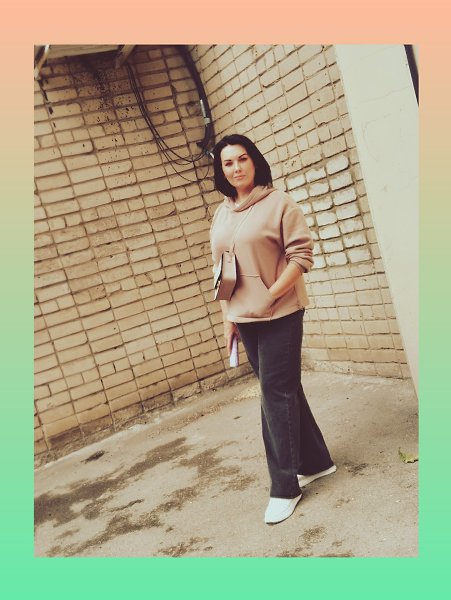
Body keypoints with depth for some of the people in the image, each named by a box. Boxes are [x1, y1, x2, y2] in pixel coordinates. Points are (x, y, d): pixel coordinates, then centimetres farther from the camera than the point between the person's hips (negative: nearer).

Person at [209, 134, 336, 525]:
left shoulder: (278, 203, -6)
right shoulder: (221, 214, 10)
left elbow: (301, 254, -11)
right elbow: (219, 270, 13)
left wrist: (271, 296, -18)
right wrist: (227, 317, 11)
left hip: (279, 315, -6)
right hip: (244, 319, 6)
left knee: (277, 393, -4)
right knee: (284, 390, 14)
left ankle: (285, 486, 8)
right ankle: (315, 461, 30)